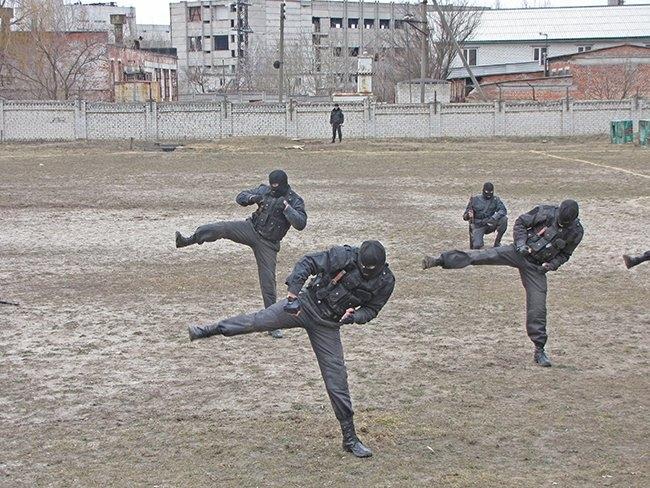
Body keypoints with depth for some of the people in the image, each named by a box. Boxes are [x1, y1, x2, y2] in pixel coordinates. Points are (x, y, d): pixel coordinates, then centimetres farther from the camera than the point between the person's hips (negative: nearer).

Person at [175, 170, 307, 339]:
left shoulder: (296, 201, -7)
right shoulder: (265, 190, 2)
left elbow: (301, 224, -21)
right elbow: (240, 197, 3)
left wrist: (286, 207, -28)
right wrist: (253, 198, -18)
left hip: (267, 244, -2)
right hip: (251, 229, 2)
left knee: (268, 282, -4)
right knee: (221, 228, -24)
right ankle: (187, 241, -30)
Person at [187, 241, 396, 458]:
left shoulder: (385, 282, -9)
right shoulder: (345, 257, -18)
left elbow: (371, 309, 5)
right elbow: (307, 263, -15)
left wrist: (354, 316, -17)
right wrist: (293, 292, -25)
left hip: (328, 326, 1)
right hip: (306, 304, -1)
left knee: (337, 380, 0)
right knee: (257, 321, -15)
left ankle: (350, 438, 8)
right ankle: (209, 330, 5)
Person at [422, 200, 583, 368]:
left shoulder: (576, 232, -6)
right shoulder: (545, 212, -11)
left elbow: (565, 254, 10)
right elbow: (521, 223, 0)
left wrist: (552, 264, -8)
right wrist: (521, 244, -15)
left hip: (537, 267, 1)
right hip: (520, 253, -1)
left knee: (537, 308, 0)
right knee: (484, 255, -22)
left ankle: (539, 350, 11)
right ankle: (439, 260, -28)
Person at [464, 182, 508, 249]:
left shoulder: (495, 199, -1)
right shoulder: (475, 200, -5)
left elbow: (503, 210, -16)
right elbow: (465, 217, -5)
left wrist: (493, 218, -33)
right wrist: (468, 215, -31)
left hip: (490, 224, 2)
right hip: (478, 226, -2)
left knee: (504, 219, -24)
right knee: (477, 246, -26)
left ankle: (497, 242, -6)